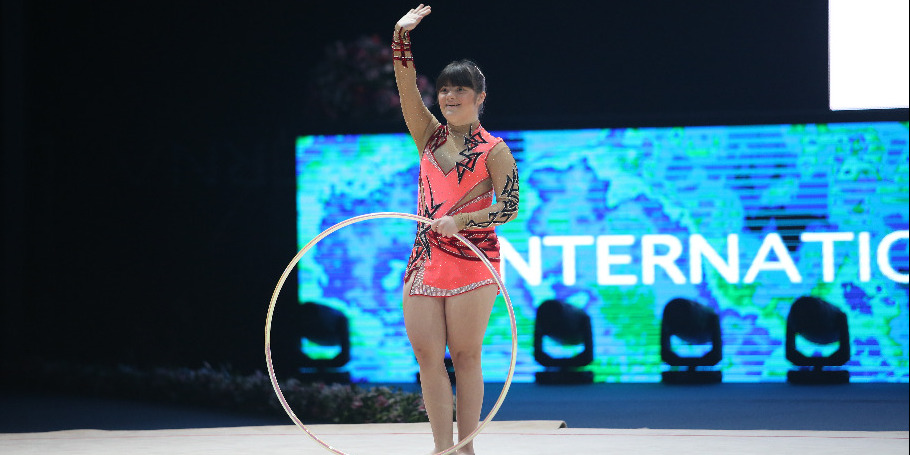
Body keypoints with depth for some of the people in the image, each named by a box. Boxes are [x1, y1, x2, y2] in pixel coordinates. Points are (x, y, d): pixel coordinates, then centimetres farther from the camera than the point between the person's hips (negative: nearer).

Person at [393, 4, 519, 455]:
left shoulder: (494, 151, 0)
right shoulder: (430, 136, 13)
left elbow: (509, 207, -6)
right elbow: (407, 88, 3)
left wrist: (459, 221, -16)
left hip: (472, 261, -5)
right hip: (425, 261, 5)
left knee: (465, 356, -3)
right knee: (427, 354, -1)